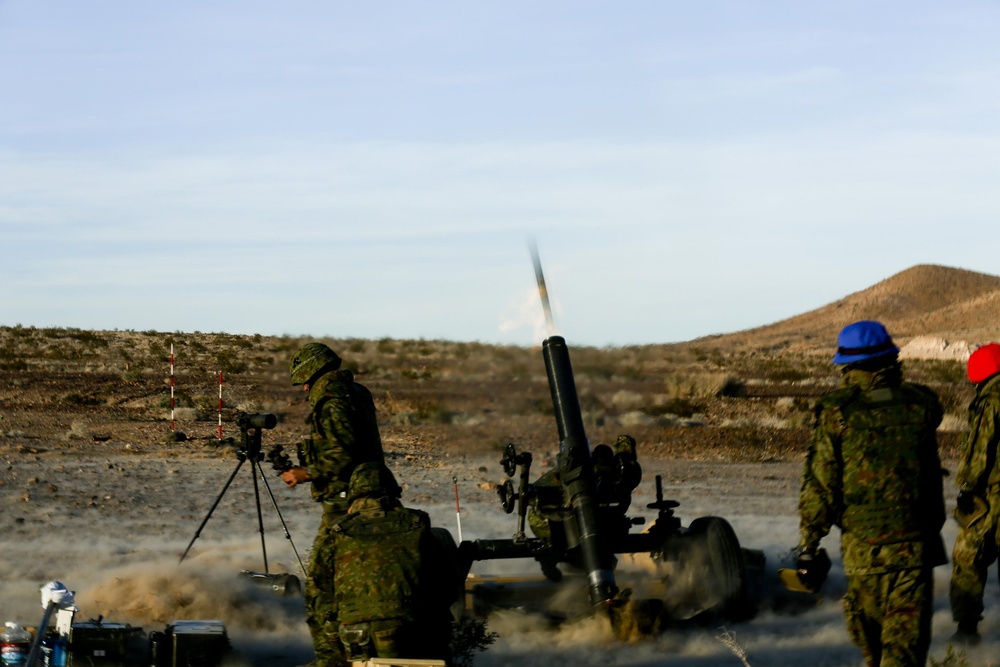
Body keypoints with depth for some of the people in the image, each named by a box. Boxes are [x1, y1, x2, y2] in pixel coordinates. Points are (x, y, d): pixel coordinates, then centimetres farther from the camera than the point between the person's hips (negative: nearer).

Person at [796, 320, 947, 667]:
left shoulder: (836, 412, -6)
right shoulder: (919, 404, 1)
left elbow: (820, 484, -5)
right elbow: (932, 477, 10)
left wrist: (808, 546, 3)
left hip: (861, 546, 0)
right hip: (915, 542, 0)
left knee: (870, 630, 21)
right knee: (906, 637, -1)